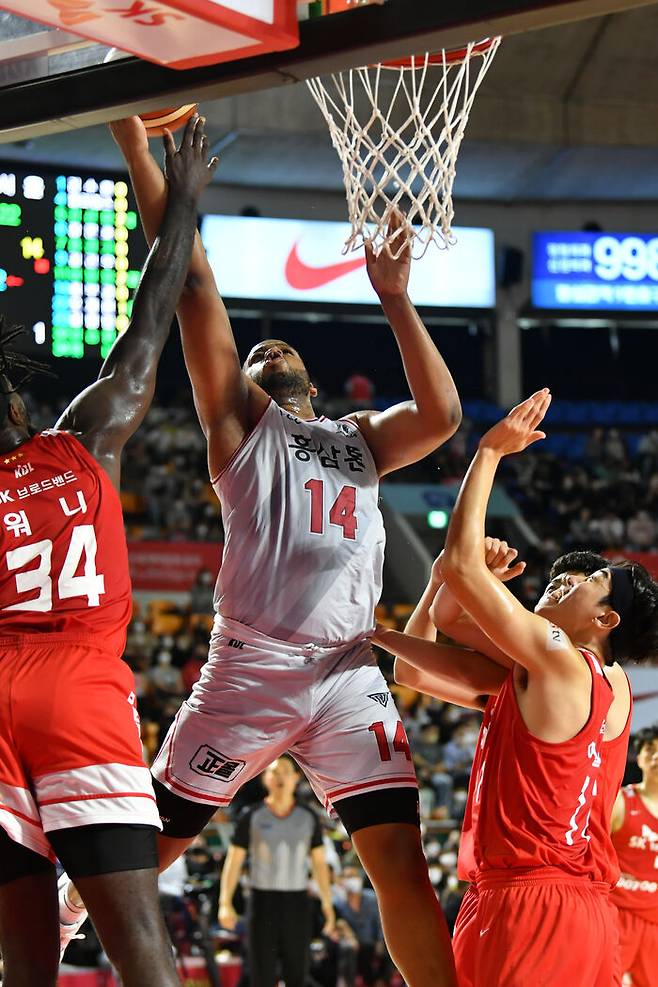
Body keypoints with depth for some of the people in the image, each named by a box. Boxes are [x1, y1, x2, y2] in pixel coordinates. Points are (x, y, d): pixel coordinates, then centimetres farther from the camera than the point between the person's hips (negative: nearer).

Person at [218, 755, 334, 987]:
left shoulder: (309, 818, 5)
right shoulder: (251, 816, -1)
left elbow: (319, 863, 8)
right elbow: (233, 862, -2)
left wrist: (327, 904, 0)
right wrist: (225, 903, -12)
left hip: (297, 904, 2)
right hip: (262, 902, -2)